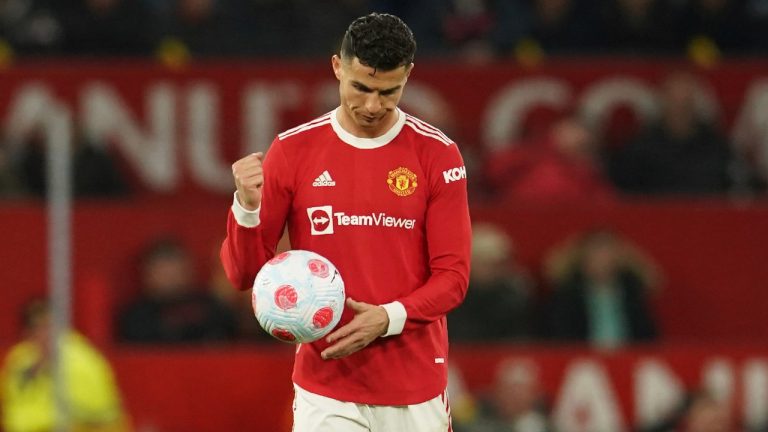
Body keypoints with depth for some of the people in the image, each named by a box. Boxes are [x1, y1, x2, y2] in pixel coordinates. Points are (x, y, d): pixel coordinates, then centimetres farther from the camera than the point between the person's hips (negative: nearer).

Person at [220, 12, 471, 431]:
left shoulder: (437, 155, -1)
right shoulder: (293, 150, 0)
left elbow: (452, 275, -2)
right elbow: (243, 273, 2)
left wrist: (390, 318, -19)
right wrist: (247, 207, -18)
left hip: (415, 395, 1)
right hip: (326, 392, -1)